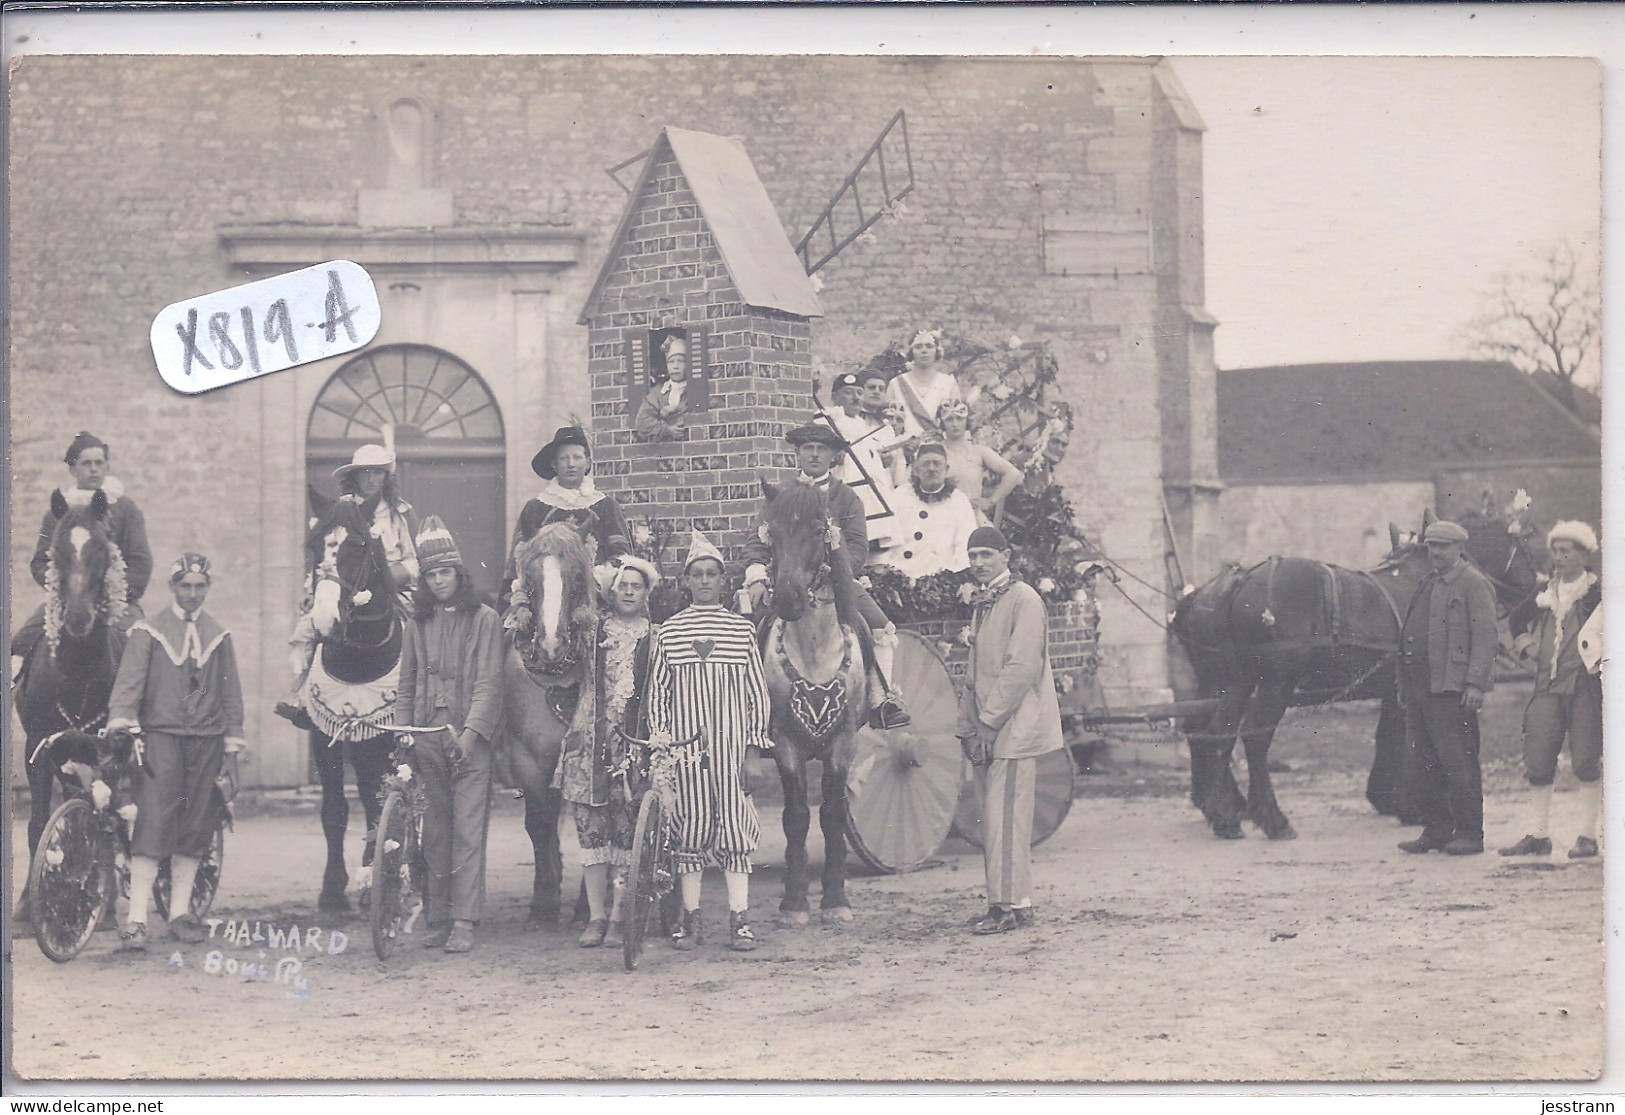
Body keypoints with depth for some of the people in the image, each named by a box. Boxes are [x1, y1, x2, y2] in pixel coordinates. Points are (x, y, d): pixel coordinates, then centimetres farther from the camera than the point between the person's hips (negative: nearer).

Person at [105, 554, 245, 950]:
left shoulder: (218, 636, 13)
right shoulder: (148, 632, 4)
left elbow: (231, 694, 14)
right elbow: (129, 681, -6)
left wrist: (232, 750, 9)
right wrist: (119, 729, -20)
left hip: (206, 741, 3)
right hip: (160, 736, -3)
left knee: (195, 829, 5)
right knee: (152, 824, -13)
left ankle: (180, 913, 15)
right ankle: (137, 920, -16)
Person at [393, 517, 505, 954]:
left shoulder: (484, 619, 4)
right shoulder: (418, 623, 15)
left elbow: (488, 681, -4)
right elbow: (407, 683, 17)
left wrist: (471, 731, -15)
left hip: (469, 740, -4)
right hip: (428, 738, 4)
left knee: (468, 832, -8)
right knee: (435, 833, 5)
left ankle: (464, 923, -11)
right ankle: (437, 919, 10)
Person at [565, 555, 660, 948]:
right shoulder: (592, 633, 10)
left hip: (636, 741, -1)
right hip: (590, 739, 1)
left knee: (627, 830, -2)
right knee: (590, 827, 2)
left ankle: (619, 917, 3)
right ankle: (596, 916, 8)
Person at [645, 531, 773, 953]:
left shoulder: (742, 630, 7)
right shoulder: (668, 632, 7)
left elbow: (757, 690, 8)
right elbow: (656, 690, 9)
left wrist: (757, 739, 1)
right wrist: (658, 733, -2)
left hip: (731, 744, 0)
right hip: (684, 745, 0)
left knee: (734, 827, -2)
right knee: (689, 826, 2)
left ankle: (739, 920, 0)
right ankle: (691, 919, 10)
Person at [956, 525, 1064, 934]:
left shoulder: (1023, 599, -10)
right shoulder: (982, 605, 17)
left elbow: (1022, 669, -18)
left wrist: (988, 722, -18)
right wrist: (968, 727, 12)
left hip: (1016, 728, -9)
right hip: (994, 729, 9)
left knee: (1003, 815, -11)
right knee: (999, 817, 11)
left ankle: (1010, 906, -8)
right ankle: (1011, 901, 16)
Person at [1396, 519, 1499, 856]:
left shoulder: (1474, 583, -5)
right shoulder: (1427, 585, 20)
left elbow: (1484, 636, -12)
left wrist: (1476, 684, -19)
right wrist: (1404, 686, 17)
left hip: (1451, 689, -8)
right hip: (1418, 686, 9)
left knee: (1458, 762, -7)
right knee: (1426, 762, 11)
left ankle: (1469, 833, -3)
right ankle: (1436, 829, 17)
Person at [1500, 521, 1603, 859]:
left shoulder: (1598, 592, -4)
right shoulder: (1545, 591, 12)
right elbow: (1518, 619, 28)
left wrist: (1599, 659, -10)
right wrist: (1525, 644, 14)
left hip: (1586, 686, -5)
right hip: (1548, 686, 5)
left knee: (1586, 762, -1)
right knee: (1537, 763, 2)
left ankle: (1587, 836, 6)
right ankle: (1538, 835, 9)